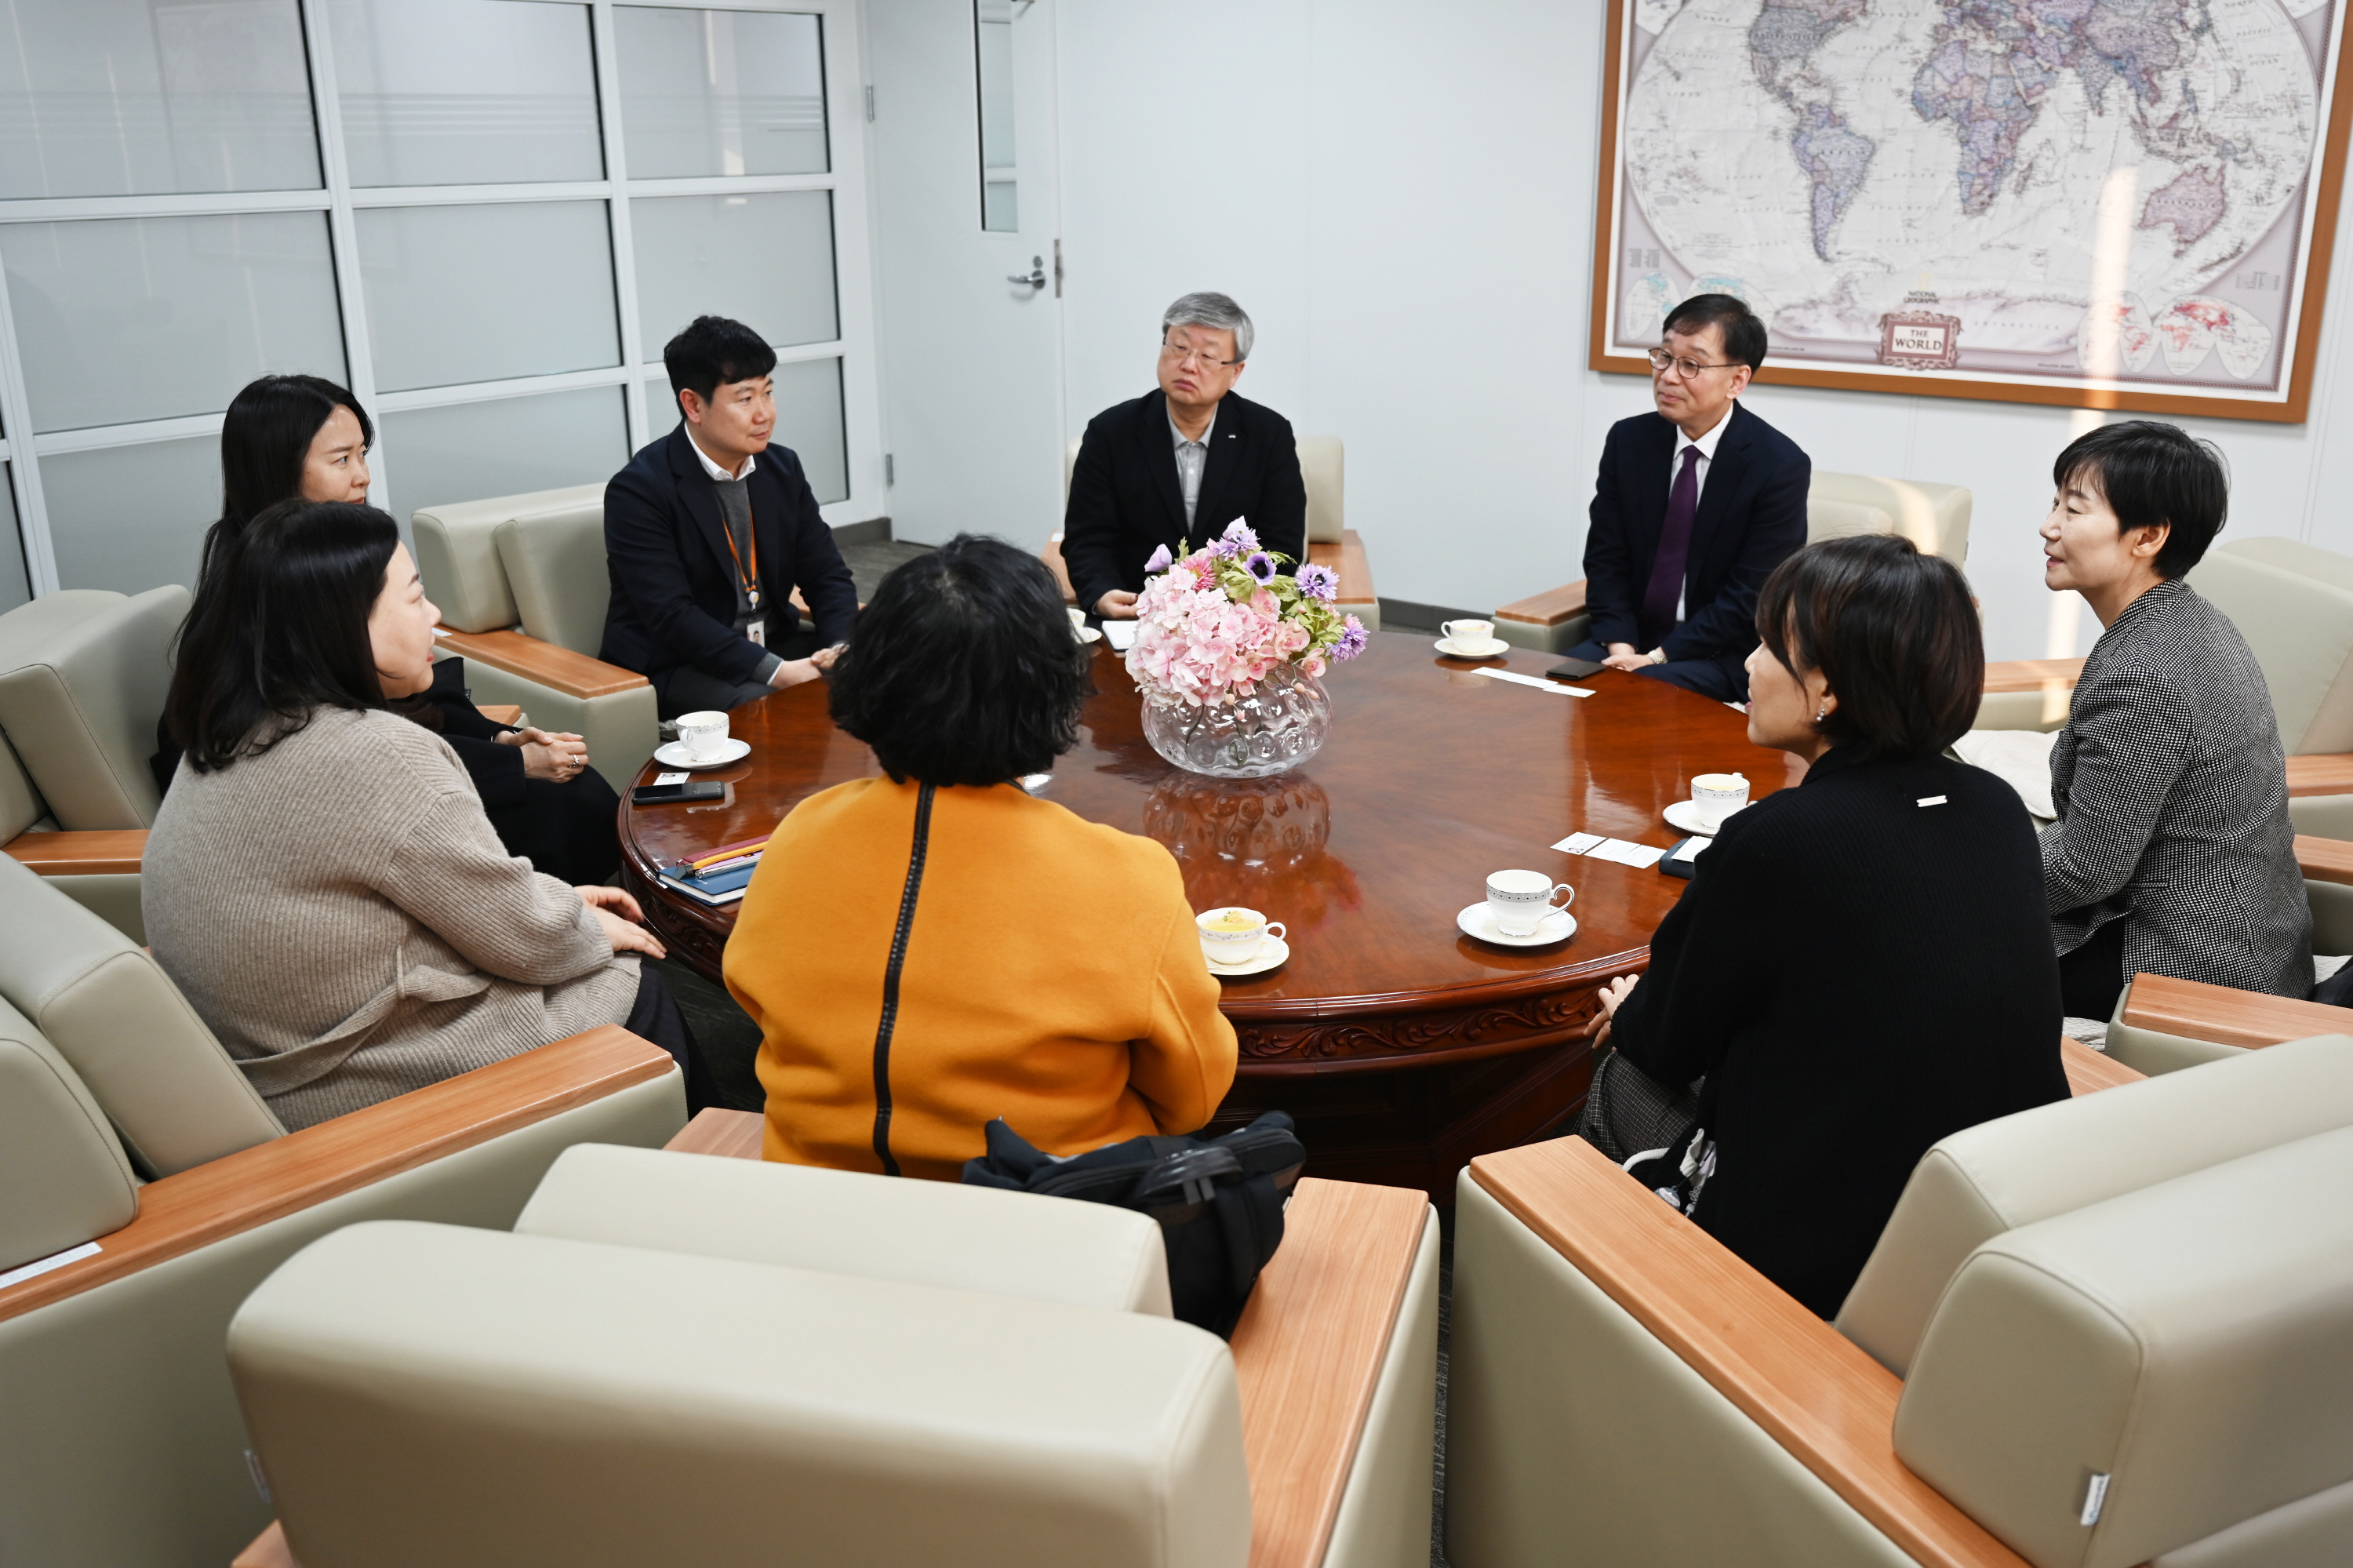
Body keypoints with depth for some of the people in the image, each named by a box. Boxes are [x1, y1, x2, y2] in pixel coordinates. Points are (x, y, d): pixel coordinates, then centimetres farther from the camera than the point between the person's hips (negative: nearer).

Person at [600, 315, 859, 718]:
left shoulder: (783, 468, 5)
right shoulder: (638, 490, -14)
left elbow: (827, 574, 6)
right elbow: (671, 616, -22)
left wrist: (840, 649, -16)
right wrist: (776, 671, -30)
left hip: (776, 647, 7)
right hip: (674, 667, -6)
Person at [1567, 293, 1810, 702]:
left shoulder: (1781, 466, -11)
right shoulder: (1627, 439, 2)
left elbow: (1750, 597, -13)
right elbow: (1605, 559, 4)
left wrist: (1657, 657, -19)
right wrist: (1621, 646, -13)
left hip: (1721, 656, -4)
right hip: (1628, 641, 4)